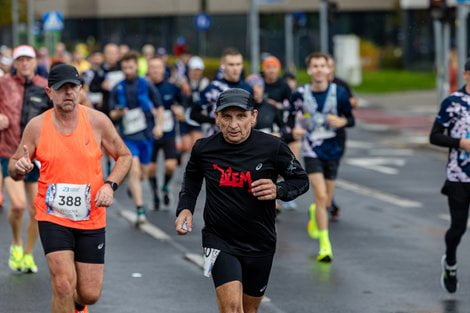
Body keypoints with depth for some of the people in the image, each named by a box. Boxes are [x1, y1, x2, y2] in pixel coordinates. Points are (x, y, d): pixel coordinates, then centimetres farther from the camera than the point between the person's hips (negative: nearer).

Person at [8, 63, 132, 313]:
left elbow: (124, 156, 7)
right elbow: (14, 168, 4)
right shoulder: (36, 126, -4)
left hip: (91, 219, 1)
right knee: (64, 282, -18)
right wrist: (18, 167, -20)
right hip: (52, 217, -1)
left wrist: (110, 185, -10)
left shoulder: (97, 121, -4)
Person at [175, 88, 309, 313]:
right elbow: (192, 179, 15)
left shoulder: (272, 147, -12)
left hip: (260, 243, 2)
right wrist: (185, 208, 1)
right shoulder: (203, 149, -7)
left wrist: (278, 191, -19)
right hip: (219, 239, -1)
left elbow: (301, 180, 1)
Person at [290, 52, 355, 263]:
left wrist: (341, 121, -18)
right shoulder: (300, 95, -5)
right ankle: (325, 245, -11)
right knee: (321, 196, -16)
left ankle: (315, 213, 50)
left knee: (326, 200, 13)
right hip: (312, 150, -2)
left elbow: (351, 120, 2)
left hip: (332, 149, 2)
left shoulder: (339, 93, -5)